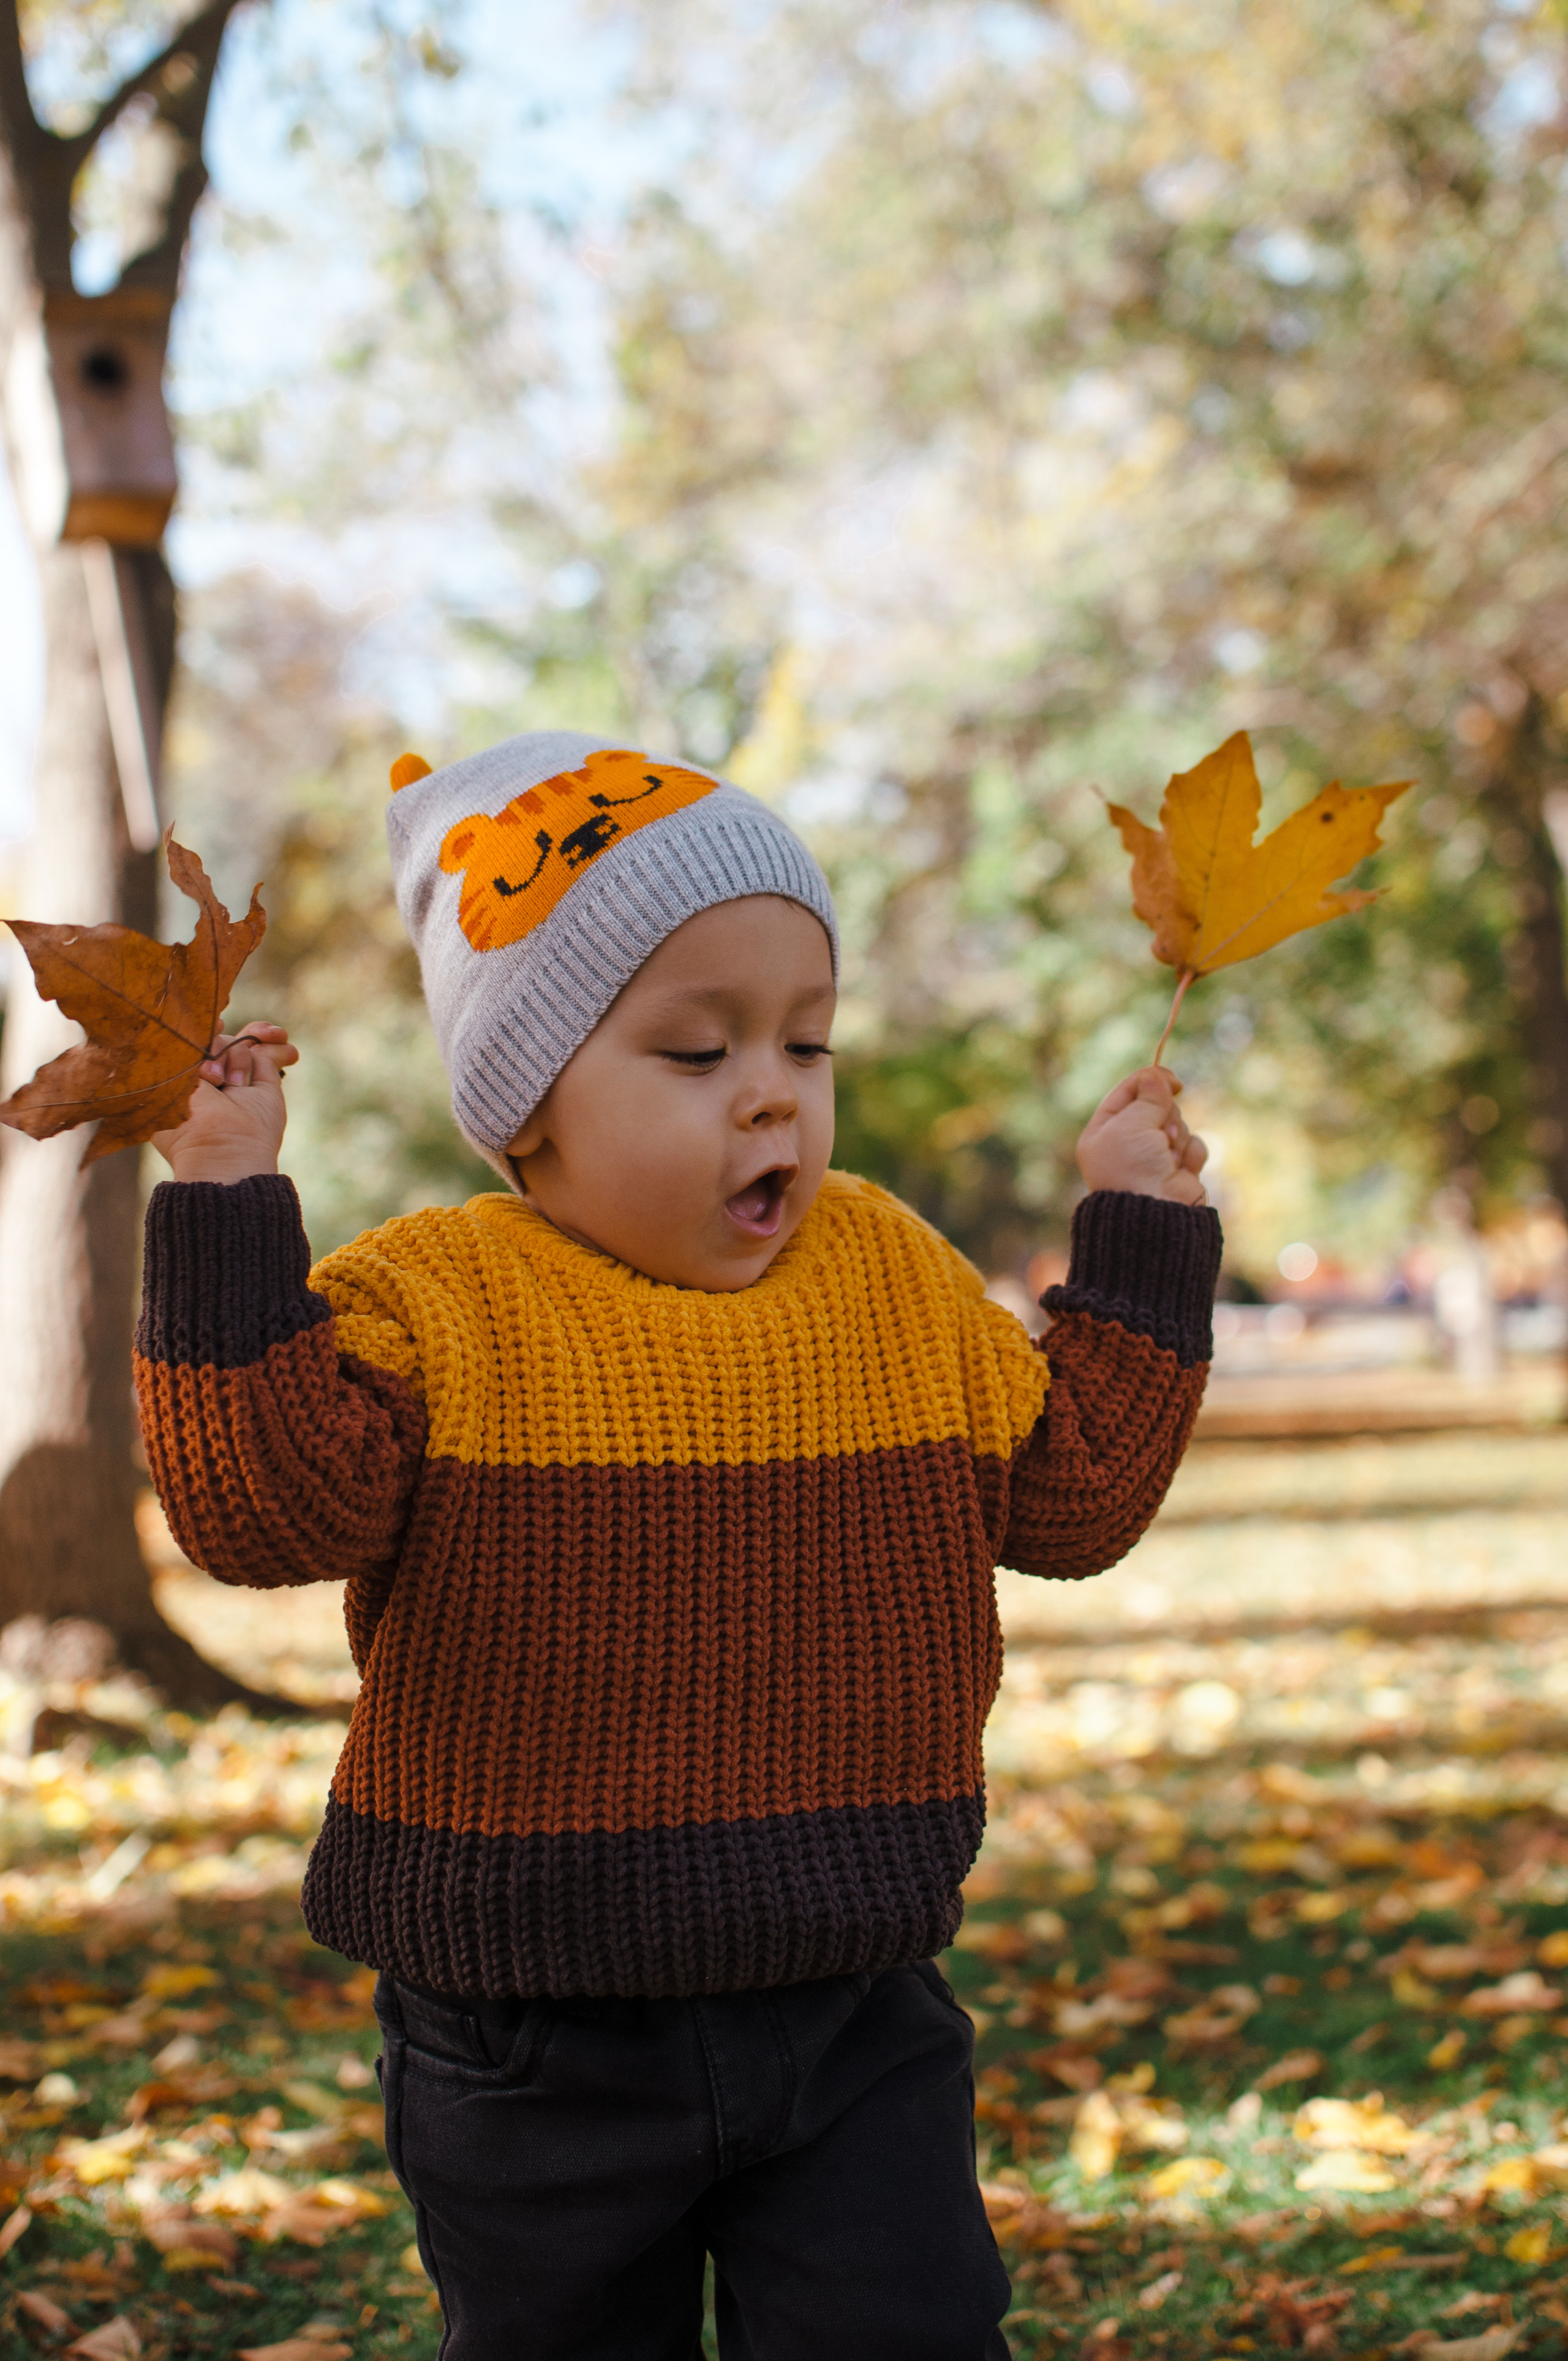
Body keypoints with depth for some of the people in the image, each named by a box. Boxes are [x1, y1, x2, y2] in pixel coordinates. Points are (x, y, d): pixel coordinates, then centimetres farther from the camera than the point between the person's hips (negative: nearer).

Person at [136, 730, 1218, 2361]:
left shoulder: (895, 1280, 3)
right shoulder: (434, 1303, -9)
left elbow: (1073, 1493, 7)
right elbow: (268, 1501, -23)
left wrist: (1139, 1238, 5)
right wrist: (228, 1211, -26)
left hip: (853, 2016, 2)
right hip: (531, 2046, -2)